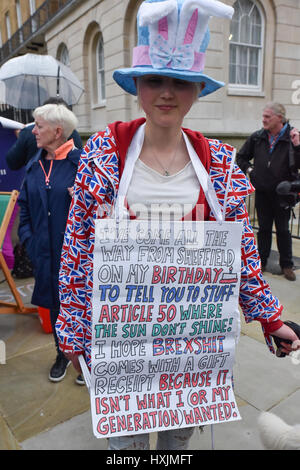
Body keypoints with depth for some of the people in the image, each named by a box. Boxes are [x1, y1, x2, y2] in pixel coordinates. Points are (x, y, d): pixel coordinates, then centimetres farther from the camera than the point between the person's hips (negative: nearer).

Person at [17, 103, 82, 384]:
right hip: (46, 254, 6)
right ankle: (62, 355, 39)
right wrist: (28, 240, 4)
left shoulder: (81, 162, -10)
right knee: (54, 305, 18)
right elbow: (24, 206, 13)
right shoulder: (34, 166, 9)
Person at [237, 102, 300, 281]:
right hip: (262, 192, 3)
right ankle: (262, 262, 23)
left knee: (283, 229, 6)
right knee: (264, 228, 11)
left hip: (282, 193, -2)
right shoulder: (257, 137, 3)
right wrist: (249, 169, 4)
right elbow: (241, 157, 18)